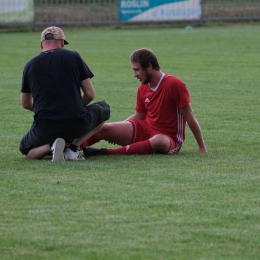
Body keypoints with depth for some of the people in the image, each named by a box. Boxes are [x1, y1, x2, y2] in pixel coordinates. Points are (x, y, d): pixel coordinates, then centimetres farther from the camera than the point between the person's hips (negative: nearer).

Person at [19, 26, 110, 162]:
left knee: (25, 150, 32)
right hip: (76, 125, -1)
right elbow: (90, 94, 6)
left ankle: (51, 146, -5)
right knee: (103, 109, 29)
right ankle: (74, 147, 6)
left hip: (45, 129, 1)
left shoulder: (30, 65, 8)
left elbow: (26, 104, 21)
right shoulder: (73, 57, 4)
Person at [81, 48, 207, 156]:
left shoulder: (174, 85, -14)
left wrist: (202, 147, -9)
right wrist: (116, 131, 8)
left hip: (169, 139, -7)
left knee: (159, 141, -42)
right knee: (104, 129, -11)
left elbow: (189, 117, -11)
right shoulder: (143, 88, 5)